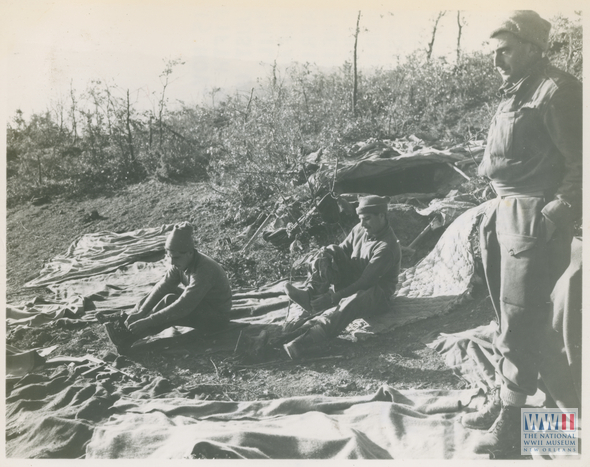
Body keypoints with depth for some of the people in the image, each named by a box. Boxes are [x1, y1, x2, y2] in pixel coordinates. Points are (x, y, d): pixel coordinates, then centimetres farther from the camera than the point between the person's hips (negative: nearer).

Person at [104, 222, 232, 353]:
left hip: (216, 317, -9)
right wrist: (141, 312, -22)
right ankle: (126, 325, -8)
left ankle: (129, 338, -19)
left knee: (169, 300, -26)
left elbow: (182, 307, -36)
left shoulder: (203, 271, -33)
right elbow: (162, 286, -10)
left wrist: (147, 321, -36)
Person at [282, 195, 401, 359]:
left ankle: (306, 339, -60)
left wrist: (333, 297, -31)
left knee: (351, 302, -42)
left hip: (376, 292, -8)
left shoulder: (387, 247, -24)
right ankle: (310, 293, -28)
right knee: (329, 252, -11)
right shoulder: (360, 229, -2)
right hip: (352, 280, 8)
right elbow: (342, 250, 6)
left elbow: (366, 281, -28)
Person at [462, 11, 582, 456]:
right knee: (508, 315, 17)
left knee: (520, 322, -3)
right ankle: (504, 396, 31)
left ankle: (512, 417, 9)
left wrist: (555, 214, -19)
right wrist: (497, 210, 14)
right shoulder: (516, 91, 14)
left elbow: (579, 163, -15)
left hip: (534, 218, -9)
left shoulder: (557, 90, -13)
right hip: (506, 211, 9)